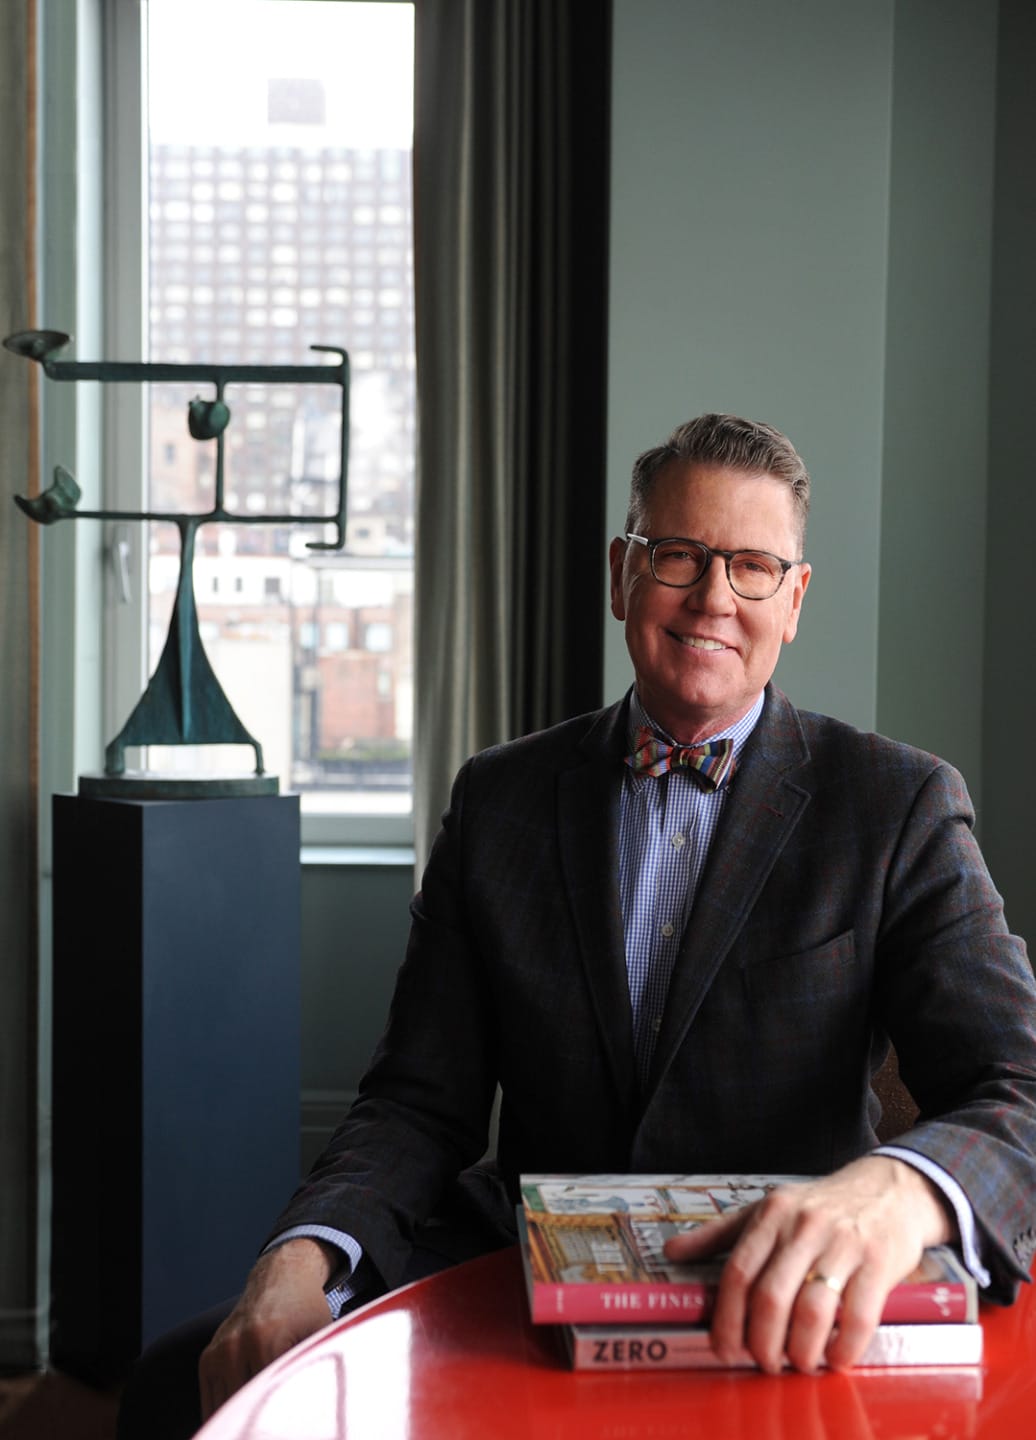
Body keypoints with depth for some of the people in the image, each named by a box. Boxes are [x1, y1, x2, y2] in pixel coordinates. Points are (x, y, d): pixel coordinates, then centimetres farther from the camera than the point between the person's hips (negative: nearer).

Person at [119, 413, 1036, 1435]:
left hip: (782, 1315, -2)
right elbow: (421, 1101, 7)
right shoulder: (499, 800, 10)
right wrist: (303, 1255, -15)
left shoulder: (901, 806, 0)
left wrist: (898, 1189, -36)